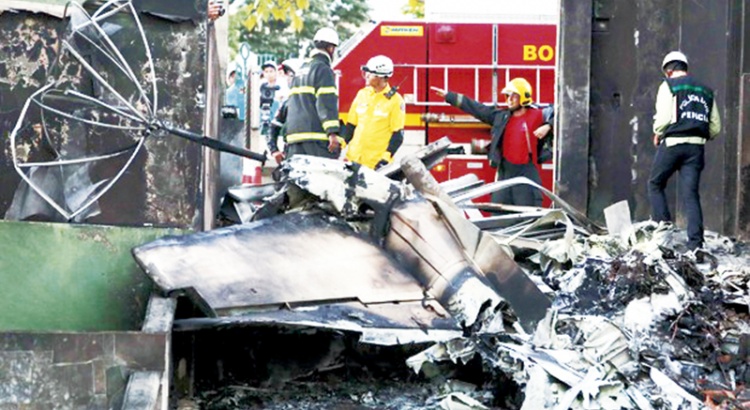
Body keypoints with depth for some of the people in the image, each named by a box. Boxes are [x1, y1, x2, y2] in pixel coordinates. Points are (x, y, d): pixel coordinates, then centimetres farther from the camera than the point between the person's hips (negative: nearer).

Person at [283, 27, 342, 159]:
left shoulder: (301, 70, 24)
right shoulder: (323, 70, -4)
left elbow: (290, 105, 27)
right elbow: (327, 103, -15)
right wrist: (332, 133, -20)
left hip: (294, 134, 8)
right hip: (316, 134, -8)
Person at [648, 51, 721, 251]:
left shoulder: (668, 86, 2)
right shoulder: (706, 91, 18)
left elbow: (664, 116, -10)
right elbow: (716, 127, 14)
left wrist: (657, 134, 8)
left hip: (673, 143, -4)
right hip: (697, 146, 4)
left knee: (655, 184, 14)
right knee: (691, 194, 2)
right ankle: (695, 242, -7)